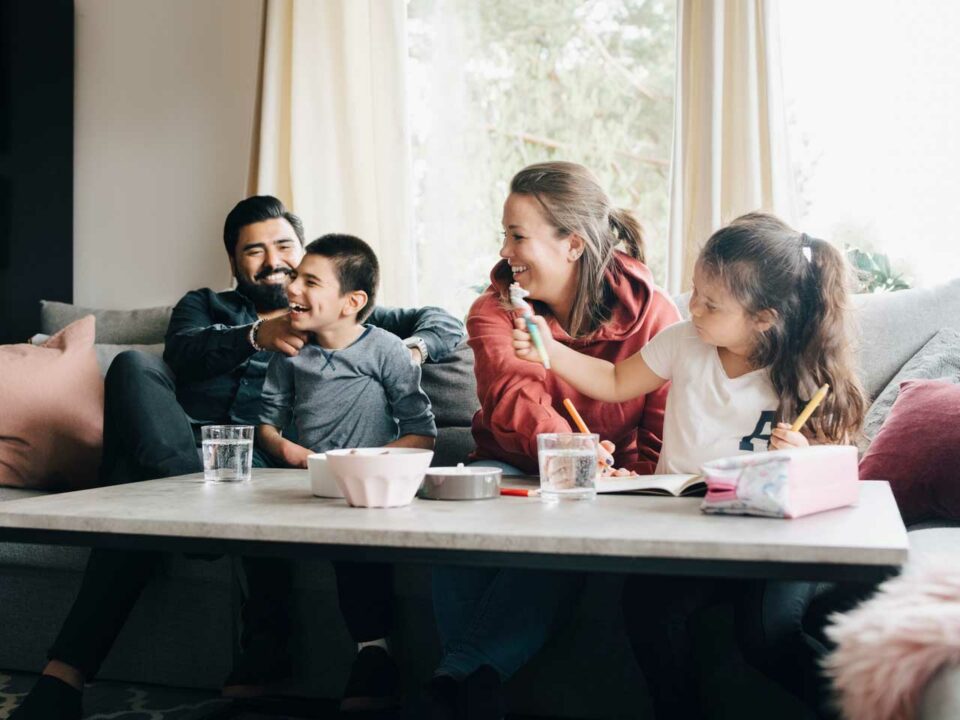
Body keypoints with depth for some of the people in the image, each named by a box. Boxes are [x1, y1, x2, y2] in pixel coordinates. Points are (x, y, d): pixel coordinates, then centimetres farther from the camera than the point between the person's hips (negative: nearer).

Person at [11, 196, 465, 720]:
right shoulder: (204, 305, 32)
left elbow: (444, 322, 25)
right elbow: (183, 351, 5)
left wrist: (413, 348, 0)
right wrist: (256, 336, -15)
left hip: (265, 457, -1)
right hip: (177, 446, 2)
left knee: (141, 482, -34)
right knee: (134, 367, -31)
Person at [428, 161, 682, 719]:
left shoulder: (653, 314, -6)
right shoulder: (496, 308, -2)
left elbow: (665, 434, -6)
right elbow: (515, 400, -24)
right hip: (515, 470, 2)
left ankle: (460, 673, -31)